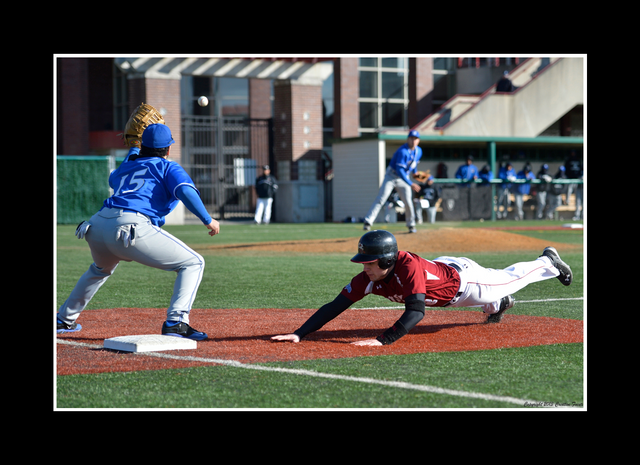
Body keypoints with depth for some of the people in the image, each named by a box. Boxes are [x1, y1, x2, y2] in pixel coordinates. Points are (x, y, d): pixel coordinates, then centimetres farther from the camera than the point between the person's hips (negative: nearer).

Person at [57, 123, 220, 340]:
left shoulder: (127, 166, 30)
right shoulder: (168, 167, 14)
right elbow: (186, 192, -7)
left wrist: (133, 152, 67)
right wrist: (208, 220, -6)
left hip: (97, 226, 7)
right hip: (132, 228, -7)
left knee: (100, 269, 40)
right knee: (193, 263, 3)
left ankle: (64, 320, 45)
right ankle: (176, 322, -15)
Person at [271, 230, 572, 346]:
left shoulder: (409, 267, -48)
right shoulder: (369, 278, -30)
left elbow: (416, 311, -58)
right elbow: (335, 306, -32)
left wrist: (383, 340, -68)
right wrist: (299, 334, -42)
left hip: (462, 278, -4)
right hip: (440, 269, 4)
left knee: (510, 279, 24)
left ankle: (548, 261, 52)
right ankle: (498, 305, 68)